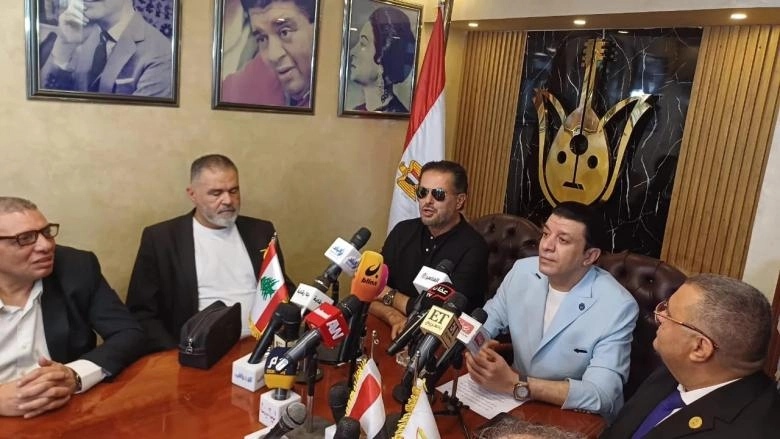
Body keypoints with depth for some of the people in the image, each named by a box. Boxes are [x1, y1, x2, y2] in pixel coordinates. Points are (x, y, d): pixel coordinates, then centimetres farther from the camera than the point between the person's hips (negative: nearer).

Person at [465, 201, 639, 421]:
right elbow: (486, 321, 4)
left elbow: (600, 395, -26)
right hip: (517, 403, 6)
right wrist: (477, 350, -19)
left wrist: (515, 384, -34)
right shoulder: (522, 271, -5)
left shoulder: (618, 307, -20)